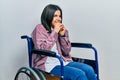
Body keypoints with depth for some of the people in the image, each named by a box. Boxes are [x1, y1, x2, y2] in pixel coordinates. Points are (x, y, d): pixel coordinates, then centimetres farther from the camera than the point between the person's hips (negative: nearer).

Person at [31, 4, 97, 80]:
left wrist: (63, 35, -4)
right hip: (48, 65, -5)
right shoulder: (40, 29, -2)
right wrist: (54, 33, -14)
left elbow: (66, 52, 9)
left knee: (89, 69, -20)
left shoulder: (61, 30, 12)